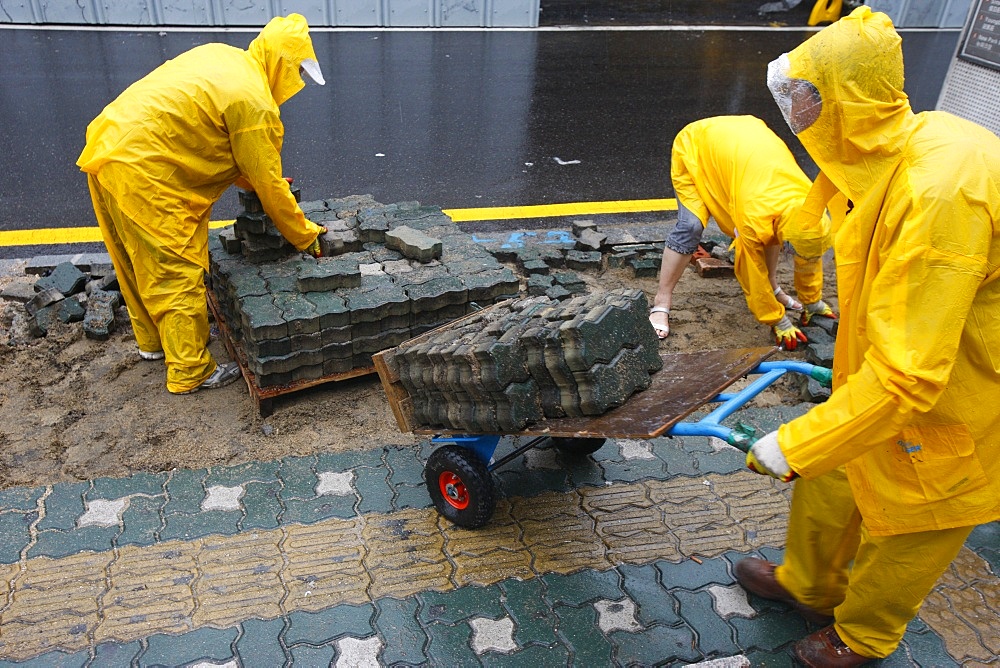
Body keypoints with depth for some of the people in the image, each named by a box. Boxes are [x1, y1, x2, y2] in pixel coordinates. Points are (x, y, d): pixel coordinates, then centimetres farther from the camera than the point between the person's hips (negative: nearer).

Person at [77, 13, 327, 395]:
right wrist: (306, 237, 1)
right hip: (141, 173, -10)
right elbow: (269, 184, -9)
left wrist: (257, 184, 18)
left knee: (141, 263, 24)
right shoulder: (254, 102, -15)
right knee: (178, 275, 1)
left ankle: (153, 340, 43)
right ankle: (190, 374, 14)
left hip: (108, 151, 10)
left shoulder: (224, 57, 12)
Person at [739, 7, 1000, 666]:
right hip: (881, 370, 8)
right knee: (834, 481, 22)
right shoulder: (913, 139, -6)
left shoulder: (939, 193, -37)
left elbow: (906, 375, -36)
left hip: (947, 408, -8)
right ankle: (808, 584, 49)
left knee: (907, 527, 16)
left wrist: (795, 446, -28)